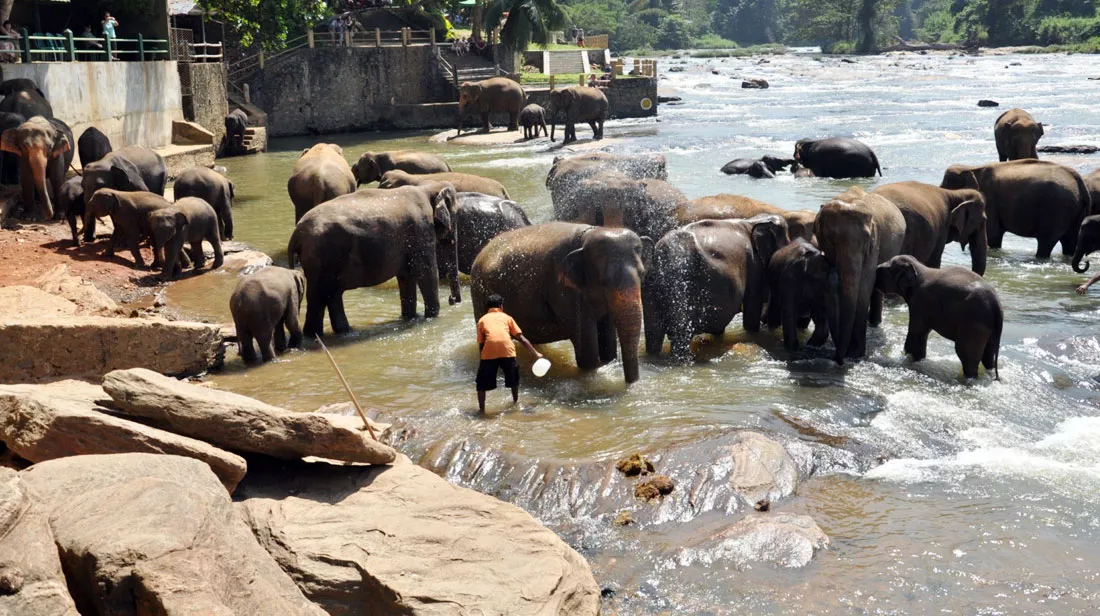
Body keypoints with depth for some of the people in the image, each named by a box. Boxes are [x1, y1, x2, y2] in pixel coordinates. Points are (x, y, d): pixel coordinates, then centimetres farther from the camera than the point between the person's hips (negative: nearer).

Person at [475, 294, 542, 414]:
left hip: (489, 351, -1)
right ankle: (516, 401, 39)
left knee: (482, 382, 15)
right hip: (507, 350, 1)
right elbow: (521, 338, 18)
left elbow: (480, 344, 17)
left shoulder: (482, 320, 24)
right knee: (513, 376, 26)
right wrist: (536, 353, 19)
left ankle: (481, 409, 12)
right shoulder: (506, 317, 24)